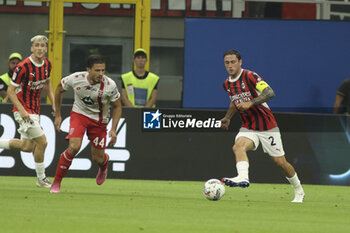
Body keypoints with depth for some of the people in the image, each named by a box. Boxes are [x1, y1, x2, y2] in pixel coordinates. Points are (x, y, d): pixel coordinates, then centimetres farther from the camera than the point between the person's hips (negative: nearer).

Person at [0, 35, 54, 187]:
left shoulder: (47, 64, 1)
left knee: (27, 147, 13)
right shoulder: (24, 66, -21)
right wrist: (22, 110, -26)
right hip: (23, 110, -8)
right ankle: (41, 179, 3)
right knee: (42, 142, -12)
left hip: (35, 110, 8)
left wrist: (54, 103, 11)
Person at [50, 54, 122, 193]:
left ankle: (104, 164, 46)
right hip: (79, 114, -1)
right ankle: (56, 183, -10)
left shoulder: (110, 85, -22)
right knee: (74, 147, -24)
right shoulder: (76, 79, -20)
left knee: (98, 159, 4)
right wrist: (57, 115, 4)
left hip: (99, 120, 1)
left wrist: (113, 130, -13)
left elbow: (117, 107, -5)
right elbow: (59, 89, 1)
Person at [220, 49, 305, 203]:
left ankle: (299, 192, 21)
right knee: (238, 146, -29)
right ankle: (243, 178, -49)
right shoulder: (227, 84, 7)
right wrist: (228, 118, 24)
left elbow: (270, 92, -27)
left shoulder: (249, 76, -15)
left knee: (280, 162, 1)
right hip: (248, 128, 5)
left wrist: (250, 103, -36)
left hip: (267, 127, -5)